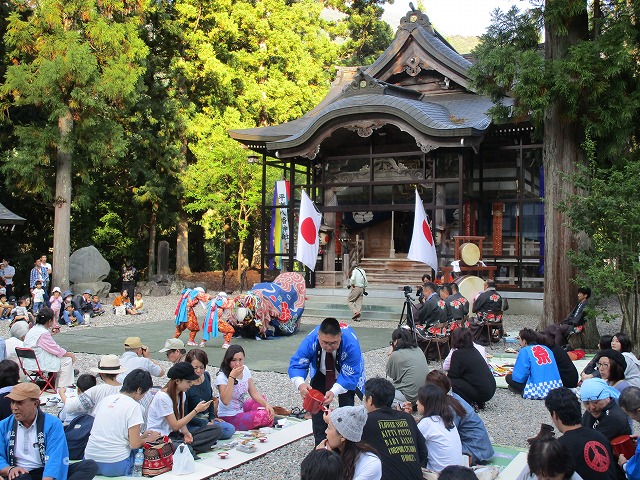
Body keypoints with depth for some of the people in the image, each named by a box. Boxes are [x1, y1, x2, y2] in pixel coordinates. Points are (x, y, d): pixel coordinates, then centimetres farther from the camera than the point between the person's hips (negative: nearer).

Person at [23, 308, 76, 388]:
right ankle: (62, 388, 2)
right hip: (39, 364, -10)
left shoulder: (34, 329, 8)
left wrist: (50, 332, 27)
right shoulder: (43, 333, -23)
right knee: (68, 360, -4)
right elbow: (57, 350, -16)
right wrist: (70, 354, -2)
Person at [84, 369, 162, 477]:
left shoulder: (105, 399, 10)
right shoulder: (134, 406, -9)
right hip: (114, 467, -6)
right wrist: (148, 439, 10)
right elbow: (134, 444, -10)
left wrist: (141, 436, 19)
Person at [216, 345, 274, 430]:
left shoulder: (245, 370, -1)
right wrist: (232, 377, -33)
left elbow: (254, 393, 2)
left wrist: (266, 404, -16)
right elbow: (225, 401, -33)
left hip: (242, 408, 8)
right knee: (264, 416, -18)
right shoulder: (222, 377, -22)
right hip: (229, 417, -8)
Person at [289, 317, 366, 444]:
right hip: (321, 373, 2)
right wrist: (300, 384, -51)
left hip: (345, 373, -2)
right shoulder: (310, 340, -37)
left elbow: (350, 375, -35)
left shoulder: (351, 343, -42)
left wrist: (334, 391, -51)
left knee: (346, 406, -11)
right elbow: (296, 365, -30)